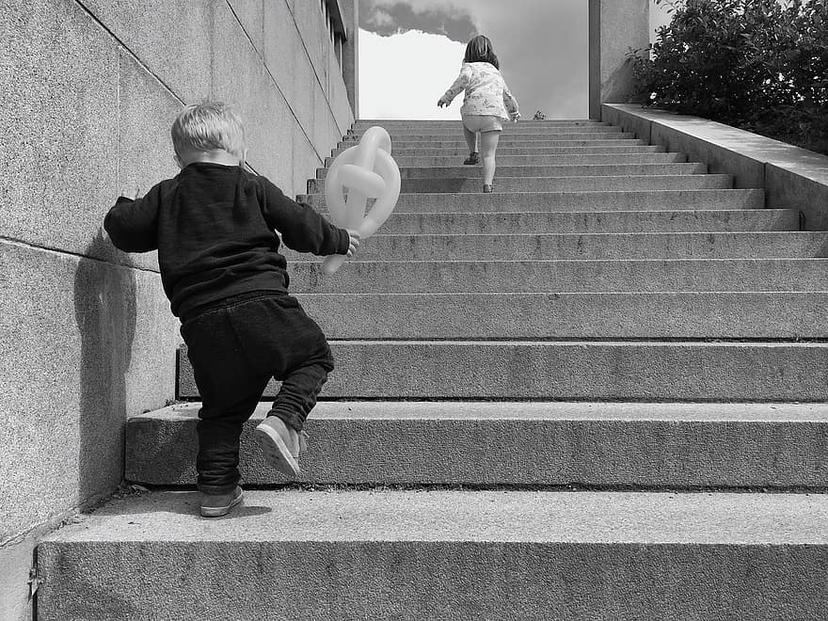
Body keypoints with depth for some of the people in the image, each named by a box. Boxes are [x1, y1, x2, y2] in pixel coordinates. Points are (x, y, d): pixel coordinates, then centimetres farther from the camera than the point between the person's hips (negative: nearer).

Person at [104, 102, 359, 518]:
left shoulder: (165, 195, 15)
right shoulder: (254, 187, 10)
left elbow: (124, 230, 14)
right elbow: (303, 226, 11)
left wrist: (125, 204, 37)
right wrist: (340, 239, 28)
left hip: (201, 320, 3)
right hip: (261, 304, -3)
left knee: (221, 406, 17)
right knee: (314, 357, 16)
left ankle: (216, 488, 13)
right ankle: (284, 419, -9)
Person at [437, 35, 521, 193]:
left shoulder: (469, 66, 13)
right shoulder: (496, 72, 28)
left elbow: (465, 78, -12)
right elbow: (507, 96, 39)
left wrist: (447, 96, -4)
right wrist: (515, 112, 57)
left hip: (473, 111, -2)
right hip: (495, 115, 2)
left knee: (467, 123, 35)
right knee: (489, 155, 0)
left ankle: (473, 154, 27)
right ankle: (487, 185, -19)